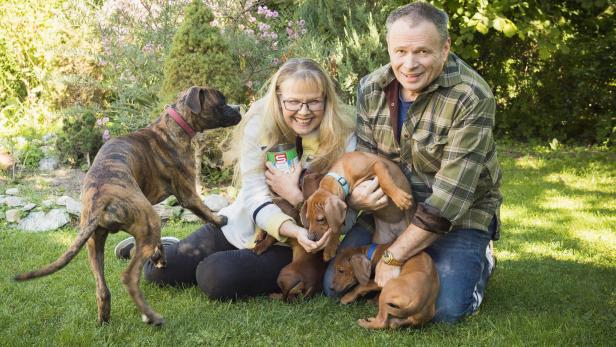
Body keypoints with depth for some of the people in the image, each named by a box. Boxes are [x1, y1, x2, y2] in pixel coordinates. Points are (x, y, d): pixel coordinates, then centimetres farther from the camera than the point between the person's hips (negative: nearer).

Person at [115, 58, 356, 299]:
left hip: (288, 246, -2)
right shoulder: (260, 125, -12)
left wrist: (294, 195, -28)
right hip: (243, 225, 3)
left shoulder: (342, 137, -17)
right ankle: (159, 247, 34)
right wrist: (296, 230, -35)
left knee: (215, 277, -26)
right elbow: (254, 196, -18)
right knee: (158, 269, -3)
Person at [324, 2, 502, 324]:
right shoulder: (370, 88, -7)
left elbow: (450, 197, -27)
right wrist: (355, 195, -25)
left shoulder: (472, 98, -25)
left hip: (459, 217, -4)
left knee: (445, 308, -23)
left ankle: (479, 263, 10)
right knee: (336, 284, -4)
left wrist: (393, 256, -26)